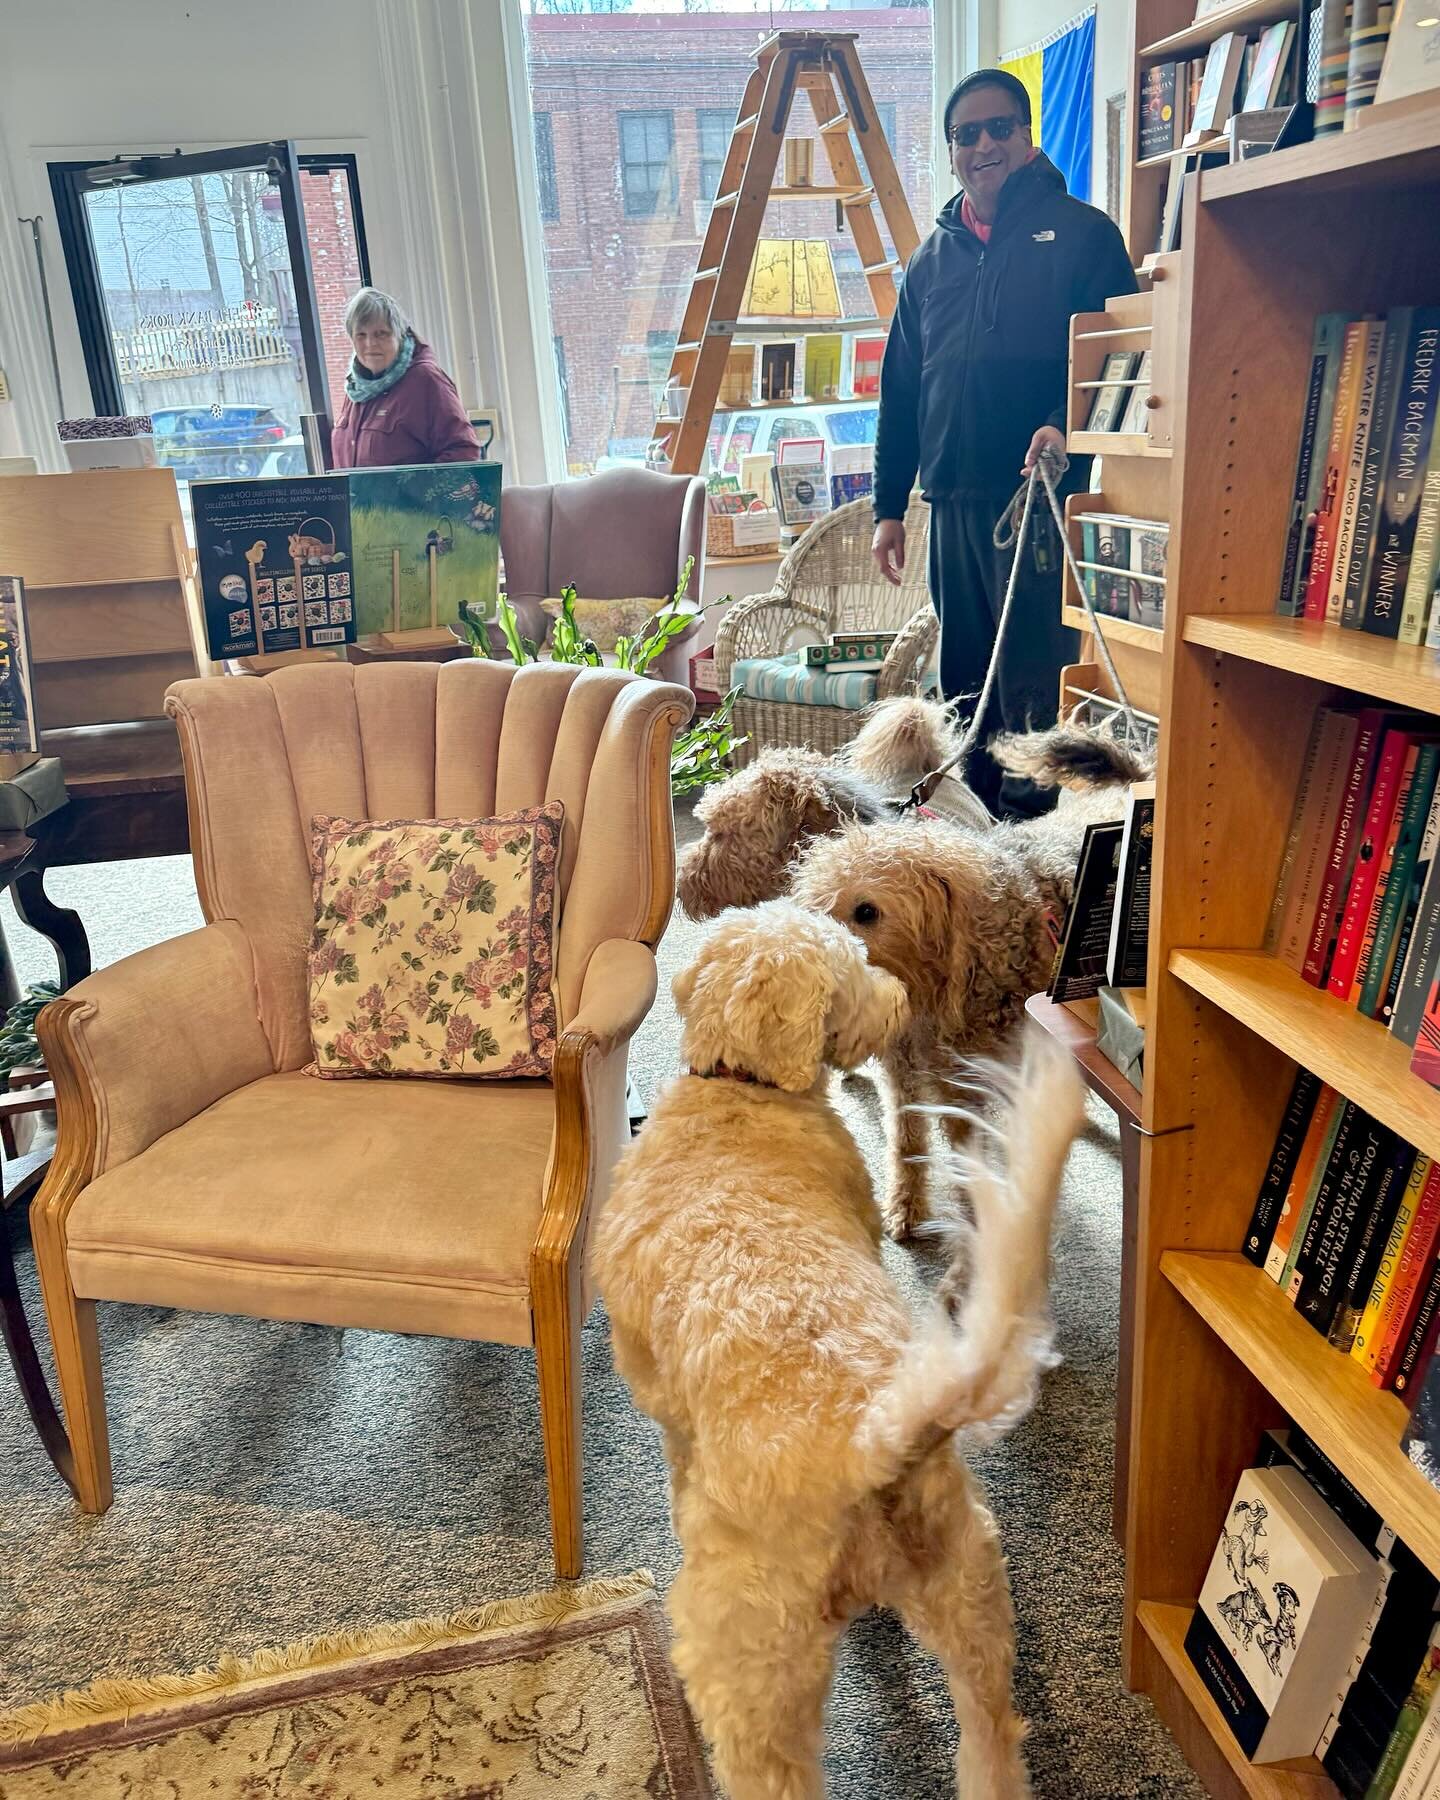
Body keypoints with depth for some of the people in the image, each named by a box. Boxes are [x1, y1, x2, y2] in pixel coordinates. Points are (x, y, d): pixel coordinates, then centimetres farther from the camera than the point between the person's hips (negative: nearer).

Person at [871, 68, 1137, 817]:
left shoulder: (1080, 233, 4)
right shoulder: (933, 257, 19)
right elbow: (900, 390, 19)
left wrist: (1067, 424, -22)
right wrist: (890, 505, 14)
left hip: (1041, 493, -6)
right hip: (951, 502, 6)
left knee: (1032, 682, -8)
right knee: (963, 682, 11)